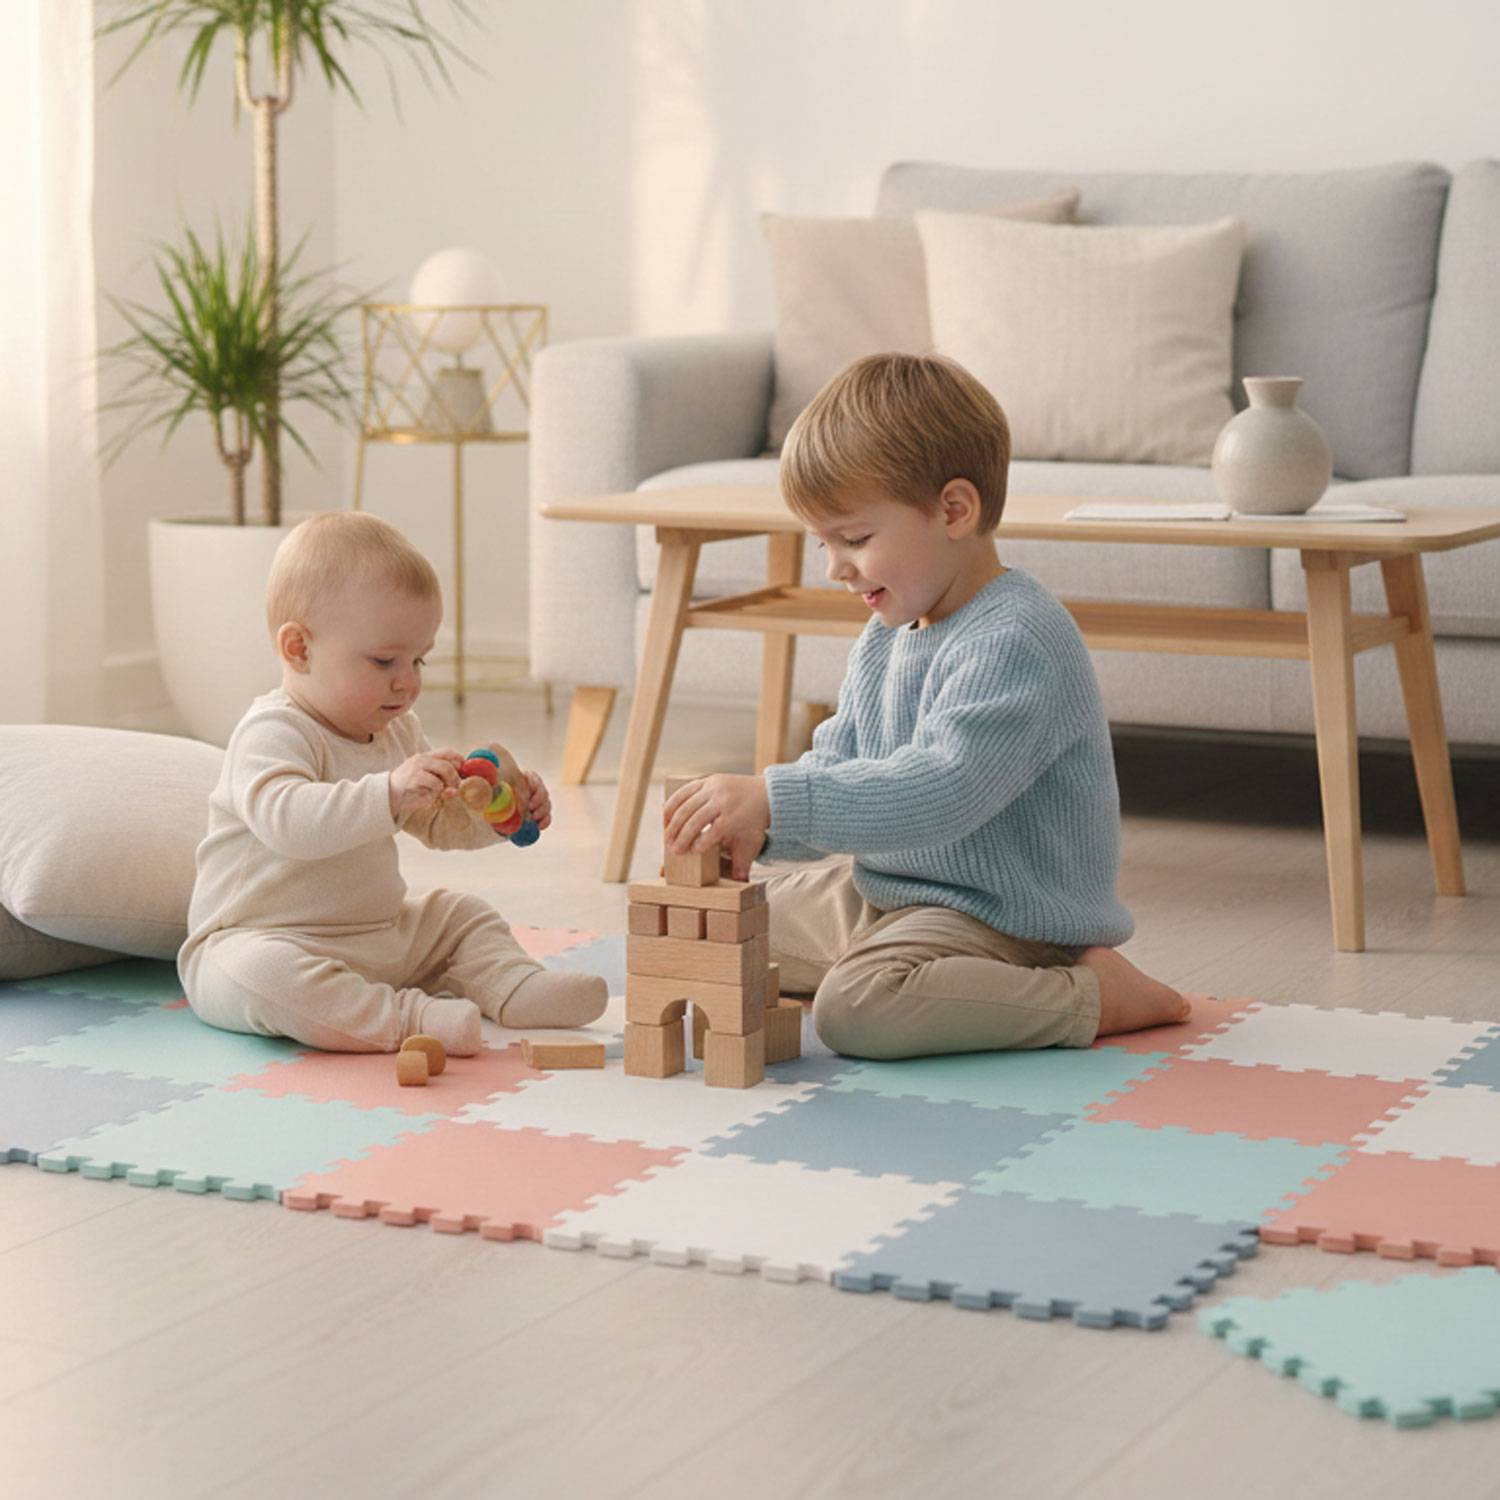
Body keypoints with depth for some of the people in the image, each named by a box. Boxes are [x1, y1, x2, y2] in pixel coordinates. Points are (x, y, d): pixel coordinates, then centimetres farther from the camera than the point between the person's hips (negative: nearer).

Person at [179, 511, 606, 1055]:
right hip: (257, 941, -9)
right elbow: (286, 819, -40)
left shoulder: (398, 733, 10)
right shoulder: (272, 734, -20)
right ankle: (411, 1018, -42)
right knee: (263, 972, -40)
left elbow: (440, 822, 21)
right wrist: (388, 794, -51)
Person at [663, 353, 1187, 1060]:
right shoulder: (884, 638, 8)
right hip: (888, 894, 10)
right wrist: (752, 826, -14)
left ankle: (1091, 997, -16)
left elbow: (941, 792, -35)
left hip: (1006, 917, -10)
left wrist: (774, 801, -39)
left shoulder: (1015, 642, -24)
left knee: (855, 1006, -34)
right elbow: (835, 768, 9)